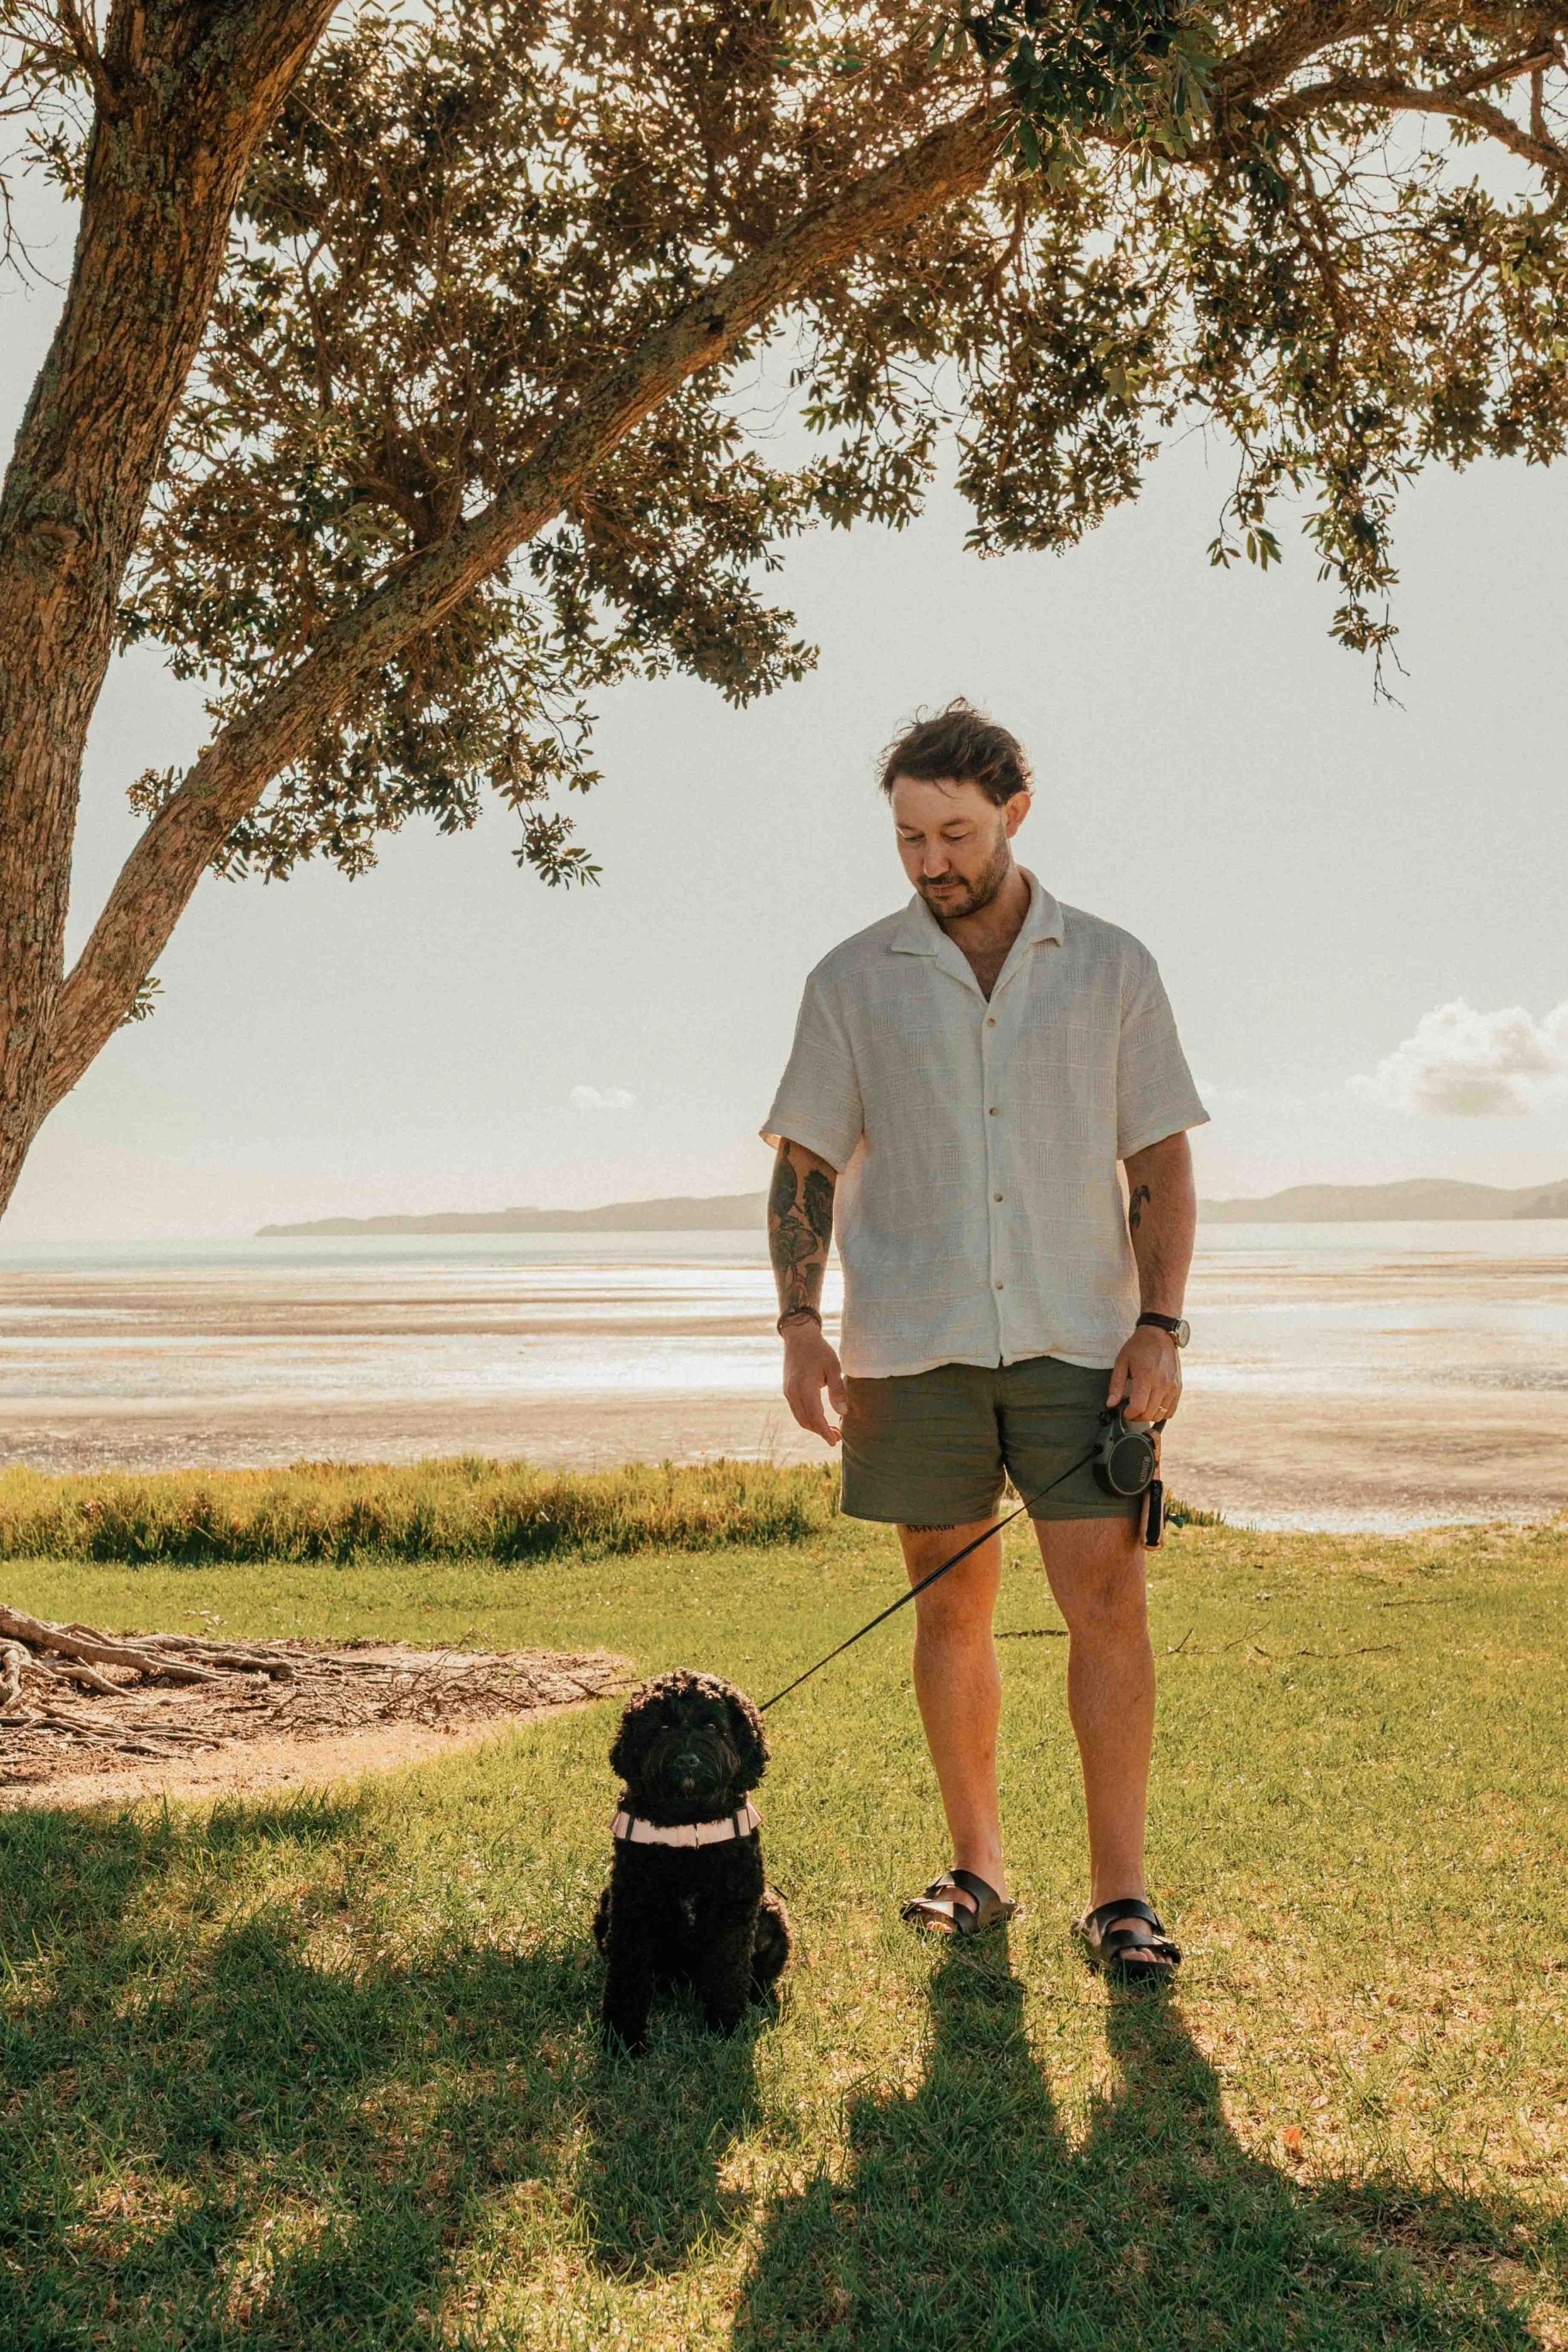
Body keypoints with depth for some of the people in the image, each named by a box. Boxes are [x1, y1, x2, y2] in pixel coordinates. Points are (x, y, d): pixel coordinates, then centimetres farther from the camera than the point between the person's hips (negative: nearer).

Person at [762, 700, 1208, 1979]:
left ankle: (1119, 1891, 2)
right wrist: (800, 1324, -5)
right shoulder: (853, 982, 5)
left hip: (1077, 1339, 0)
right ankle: (977, 1867, 21)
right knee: (952, 1606, 7)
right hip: (914, 1345, 1)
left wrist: (1159, 1327, -5)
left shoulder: (1111, 966, 5)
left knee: (1106, 1594, -7)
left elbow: (1160, 1161, 5)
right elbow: (804, 1164, 6)